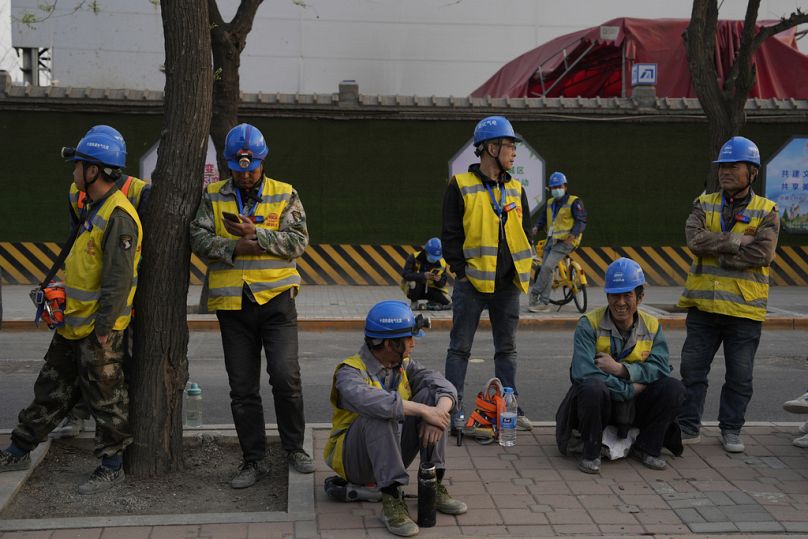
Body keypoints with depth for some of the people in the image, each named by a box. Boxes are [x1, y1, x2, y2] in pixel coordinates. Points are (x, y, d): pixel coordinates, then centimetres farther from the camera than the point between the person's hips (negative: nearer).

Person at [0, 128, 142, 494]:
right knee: (52, 389, 20)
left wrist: (104, 328, -22)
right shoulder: (96, 209, 13)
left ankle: (112, 467, 16)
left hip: (98, 330, -10)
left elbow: (119, 279, -24)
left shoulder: (118, 215, -20)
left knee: (106, 398, 3)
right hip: (74, 326, 10)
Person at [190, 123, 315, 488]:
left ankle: (294, 447, 14)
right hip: (232, 305, 2)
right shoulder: (213, 197, 8)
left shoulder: (285, 195, 3)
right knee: (242, 388, 7)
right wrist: (235, 248, -19)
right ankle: (254, 459, 19)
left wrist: (256, 234, -19)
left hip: (276, 299, -2)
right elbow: (200, 239, -3)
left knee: (286, 377, -9)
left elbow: (298, 241, -8)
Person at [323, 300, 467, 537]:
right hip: (352, 459, -6)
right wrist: (423, 411, -39)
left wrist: (439, 413, -32)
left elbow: (445, 387, -10)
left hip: (392, 453, 6)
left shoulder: (404, 365, 2)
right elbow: (368, 400, -41)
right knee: (379, 413, -35)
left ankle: (433, 483, -14)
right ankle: (391, 498, -35)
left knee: (431, 396, -13)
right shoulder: (350, 371, -19)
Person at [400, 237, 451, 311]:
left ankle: (431, 302, 16)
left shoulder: (442, 263, -9)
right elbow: (405, 274, -31)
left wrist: (439, 280, -31)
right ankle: (414, 303, -8)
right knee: (414, 283, -38)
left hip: (430, 289, 3)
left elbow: (442, 284, -6)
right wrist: (423, 276, -41)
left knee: (447, 303, -17)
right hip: (414, 288, -3)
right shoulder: (414, 257, -19)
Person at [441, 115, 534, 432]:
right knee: (460, 348, 2)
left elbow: (525, 232, 18)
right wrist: (460, 270, -9)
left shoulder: (515, 189, 12)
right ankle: (453, 409, 9)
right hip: (472, 283, -5)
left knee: (507, 349, 11)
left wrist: (522, 270, 8)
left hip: (507, 285, 5)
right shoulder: (461, 186, -3)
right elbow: (450, 233, -4)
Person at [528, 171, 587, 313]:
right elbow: (542, 218, 17)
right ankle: (544, 303, 5)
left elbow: (581, 220, -10)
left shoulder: (574, 202, -3)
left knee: (547, 266, -19)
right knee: (546, 269, 1)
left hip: (565, 241, -7)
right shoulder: (549, 203, 17)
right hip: (551, 240, 7)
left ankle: (534, 294, -9)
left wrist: (574, 234, -26)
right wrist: (537, 227, -6)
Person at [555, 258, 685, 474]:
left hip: (635, 406, 4)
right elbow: (583, 373, -23)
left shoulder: (651, 326, 3)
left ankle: (646, 448, 0)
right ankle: (591, 452, -14)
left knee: (674, 388, -21)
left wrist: (620, 369, -22)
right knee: (593, 387, -37)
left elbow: (661, 369, -12)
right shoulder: (589, 324, -10)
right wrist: (629, 388, -20)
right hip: (598, 403, -4)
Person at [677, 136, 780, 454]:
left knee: (739, 376, 9)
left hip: (745, 308, -2)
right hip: (703, 305, 2)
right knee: (692, 369, 7)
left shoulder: (766, 211, 0)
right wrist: (737, 241, -18)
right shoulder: (704, 205, 6)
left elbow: (763, 254, -16)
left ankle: (731, 430, 24)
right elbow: (695, 240, -13)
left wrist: (716, 252, -15)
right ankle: (688, 427, 19)